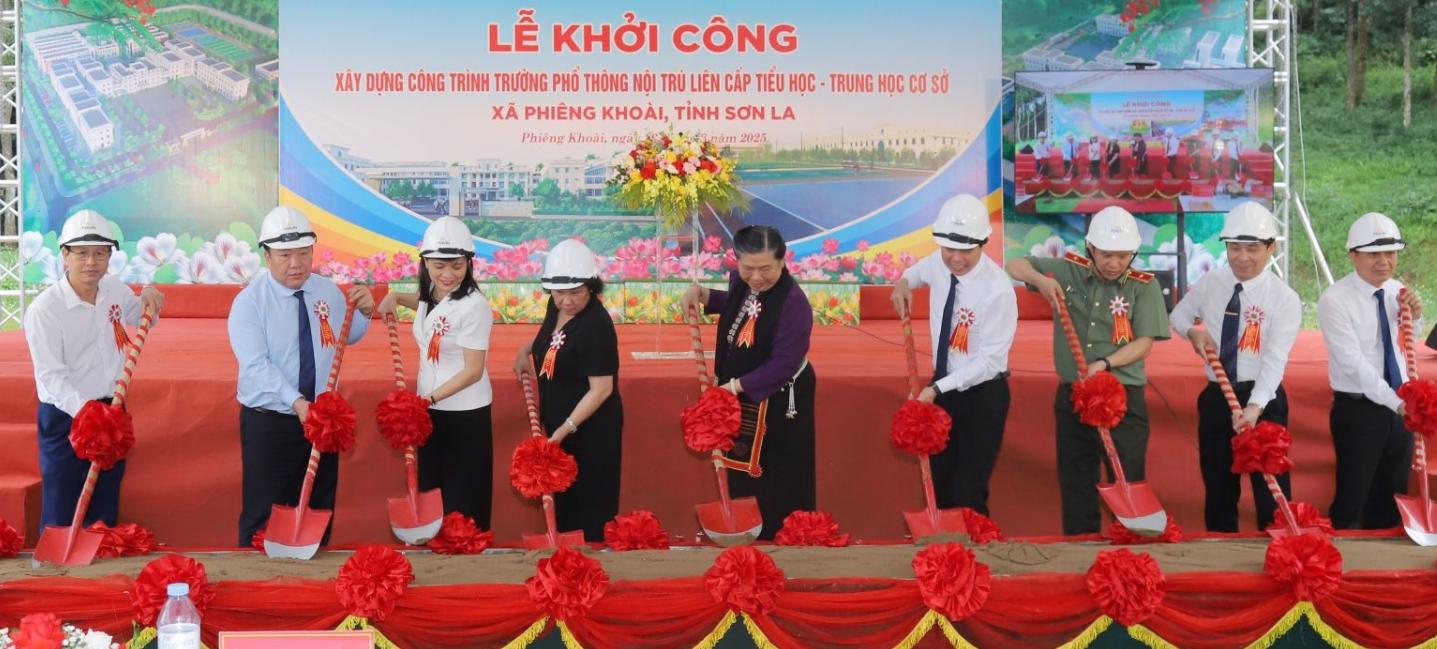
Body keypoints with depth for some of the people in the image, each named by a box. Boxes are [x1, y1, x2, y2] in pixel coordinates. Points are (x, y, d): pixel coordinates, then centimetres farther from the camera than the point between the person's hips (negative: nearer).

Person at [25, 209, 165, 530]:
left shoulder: (115, 290, 0)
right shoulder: (44, 308, -17)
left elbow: (136, 318, 24)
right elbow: (51, 375, -22)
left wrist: (147, 297, 1)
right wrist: (84, 410, -37)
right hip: (64, 418, -5)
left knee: (105, 513, 16)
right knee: (61, 515, 1)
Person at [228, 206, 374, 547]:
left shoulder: (329, 291, 2)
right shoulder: (249, 301, -13)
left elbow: (346, 337, 17)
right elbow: (257, 366, -23)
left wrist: (364, 312, -4)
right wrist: (298, 403, -36)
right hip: (268, 422, -4)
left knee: (318, 511, 16)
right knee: (263, 515, 3)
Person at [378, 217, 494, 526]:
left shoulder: (474, 306, -20)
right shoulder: (431, 294, 3)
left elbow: (473, 371, -21)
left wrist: (430, 398, -24)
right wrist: (395, 297, 14)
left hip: (465, 414, -8)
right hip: (430, 410, 8)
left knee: (463, 501, 0)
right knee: (431, 492, 17)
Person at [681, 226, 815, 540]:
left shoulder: (793, 303, -27)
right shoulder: (741, 281, -2)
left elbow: (783, 364, -28)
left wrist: (735, 386, -26)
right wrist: (701, 293, 5)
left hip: (778, 405, -8)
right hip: (740, 399, 8)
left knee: (779, 494, 3)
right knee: (743, 481, 19)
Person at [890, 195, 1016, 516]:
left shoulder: (997, 290, -26)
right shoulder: (939, 263, -7)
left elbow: (989, 362, -24)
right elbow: (920, 271, 21)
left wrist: (936, 388, -27)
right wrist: (904, 282, 1)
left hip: (982, 394, -6)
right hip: (943, 386, 7)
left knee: (968, 492, -3)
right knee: (939, 483, 16)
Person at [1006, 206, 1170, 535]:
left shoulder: (1144, 286, -4)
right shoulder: (1068, 271, 2)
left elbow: (1143, 344, -9)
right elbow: (1015, 266, 7)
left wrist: (1105, 364, -25)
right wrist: (1039, 279, -14)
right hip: (1072, 394, 3)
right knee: (1075, 482, 12)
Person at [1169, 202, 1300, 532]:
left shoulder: (1284, 298, -12)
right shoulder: (1209, 284, 1)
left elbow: (1275, 360, -21)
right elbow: (1177, 316, 18)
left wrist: (1255, 406, -35)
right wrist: (1193, 331, -6)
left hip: (1263, 399, -4)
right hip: (1216, 397, 4)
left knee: (1271, 490, 2)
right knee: (1218, 488, 14)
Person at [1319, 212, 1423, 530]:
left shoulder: (1397, 291, 4)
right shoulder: (1335, 300, -16)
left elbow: (1405, 347, 16)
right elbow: (1353, 363, -21)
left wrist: (1414, 317, -3)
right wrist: (1396, 402, -25)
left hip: (1399, 407, 6)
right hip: (1358, 410, -6)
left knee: (1392, 499, 16)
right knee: (1352, 501, 2)